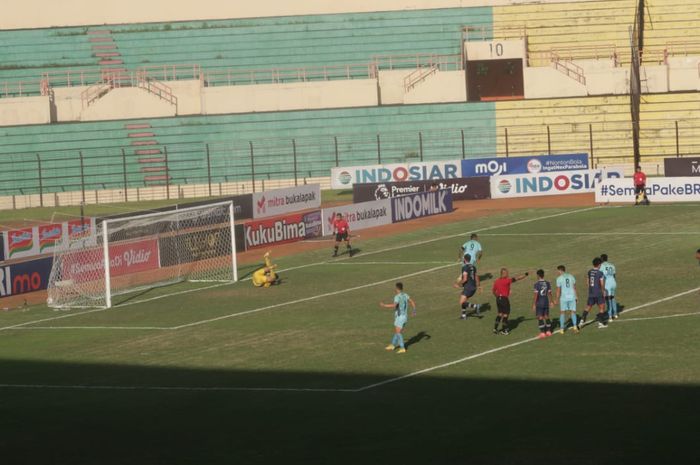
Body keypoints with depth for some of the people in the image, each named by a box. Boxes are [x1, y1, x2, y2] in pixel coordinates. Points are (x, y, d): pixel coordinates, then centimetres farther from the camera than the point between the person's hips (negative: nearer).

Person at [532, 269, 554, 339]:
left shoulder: (537, 284, -13)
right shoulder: (547, 283, 1)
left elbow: (536, 295, -14)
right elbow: (549, 294, 4)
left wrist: (534, 304, -9)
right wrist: (553, 301, 18)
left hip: (539, 303, -5)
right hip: (546, 303, 5)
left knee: (540, 318, -2)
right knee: (547, 317, 16)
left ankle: (542, 333, -7)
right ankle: (548, 331, 23)